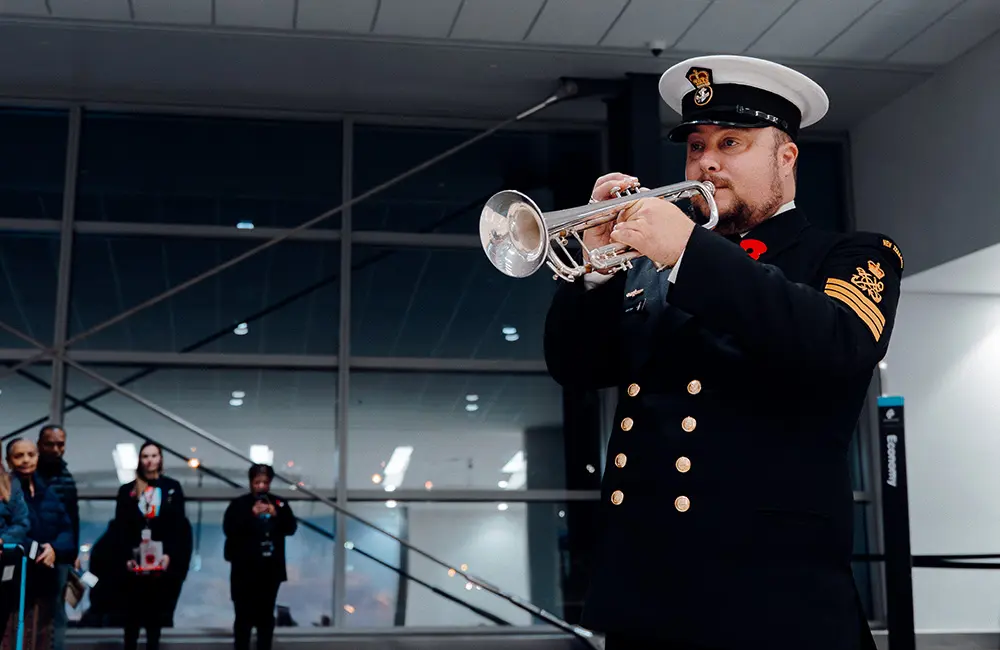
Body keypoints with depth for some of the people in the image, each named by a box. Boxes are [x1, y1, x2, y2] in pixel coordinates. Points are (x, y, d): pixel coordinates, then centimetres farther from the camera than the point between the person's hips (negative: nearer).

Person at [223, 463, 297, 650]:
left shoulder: (279, 503, 7)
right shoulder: (239, 504, -2)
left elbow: (291, 528, 0)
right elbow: (229, 529, -13)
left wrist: (277, 514, -17)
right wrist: (251, 515, -23)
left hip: (271, 569, 3)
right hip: (245, 570, -3)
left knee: (266, 616, 8)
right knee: (244, 616, -1)